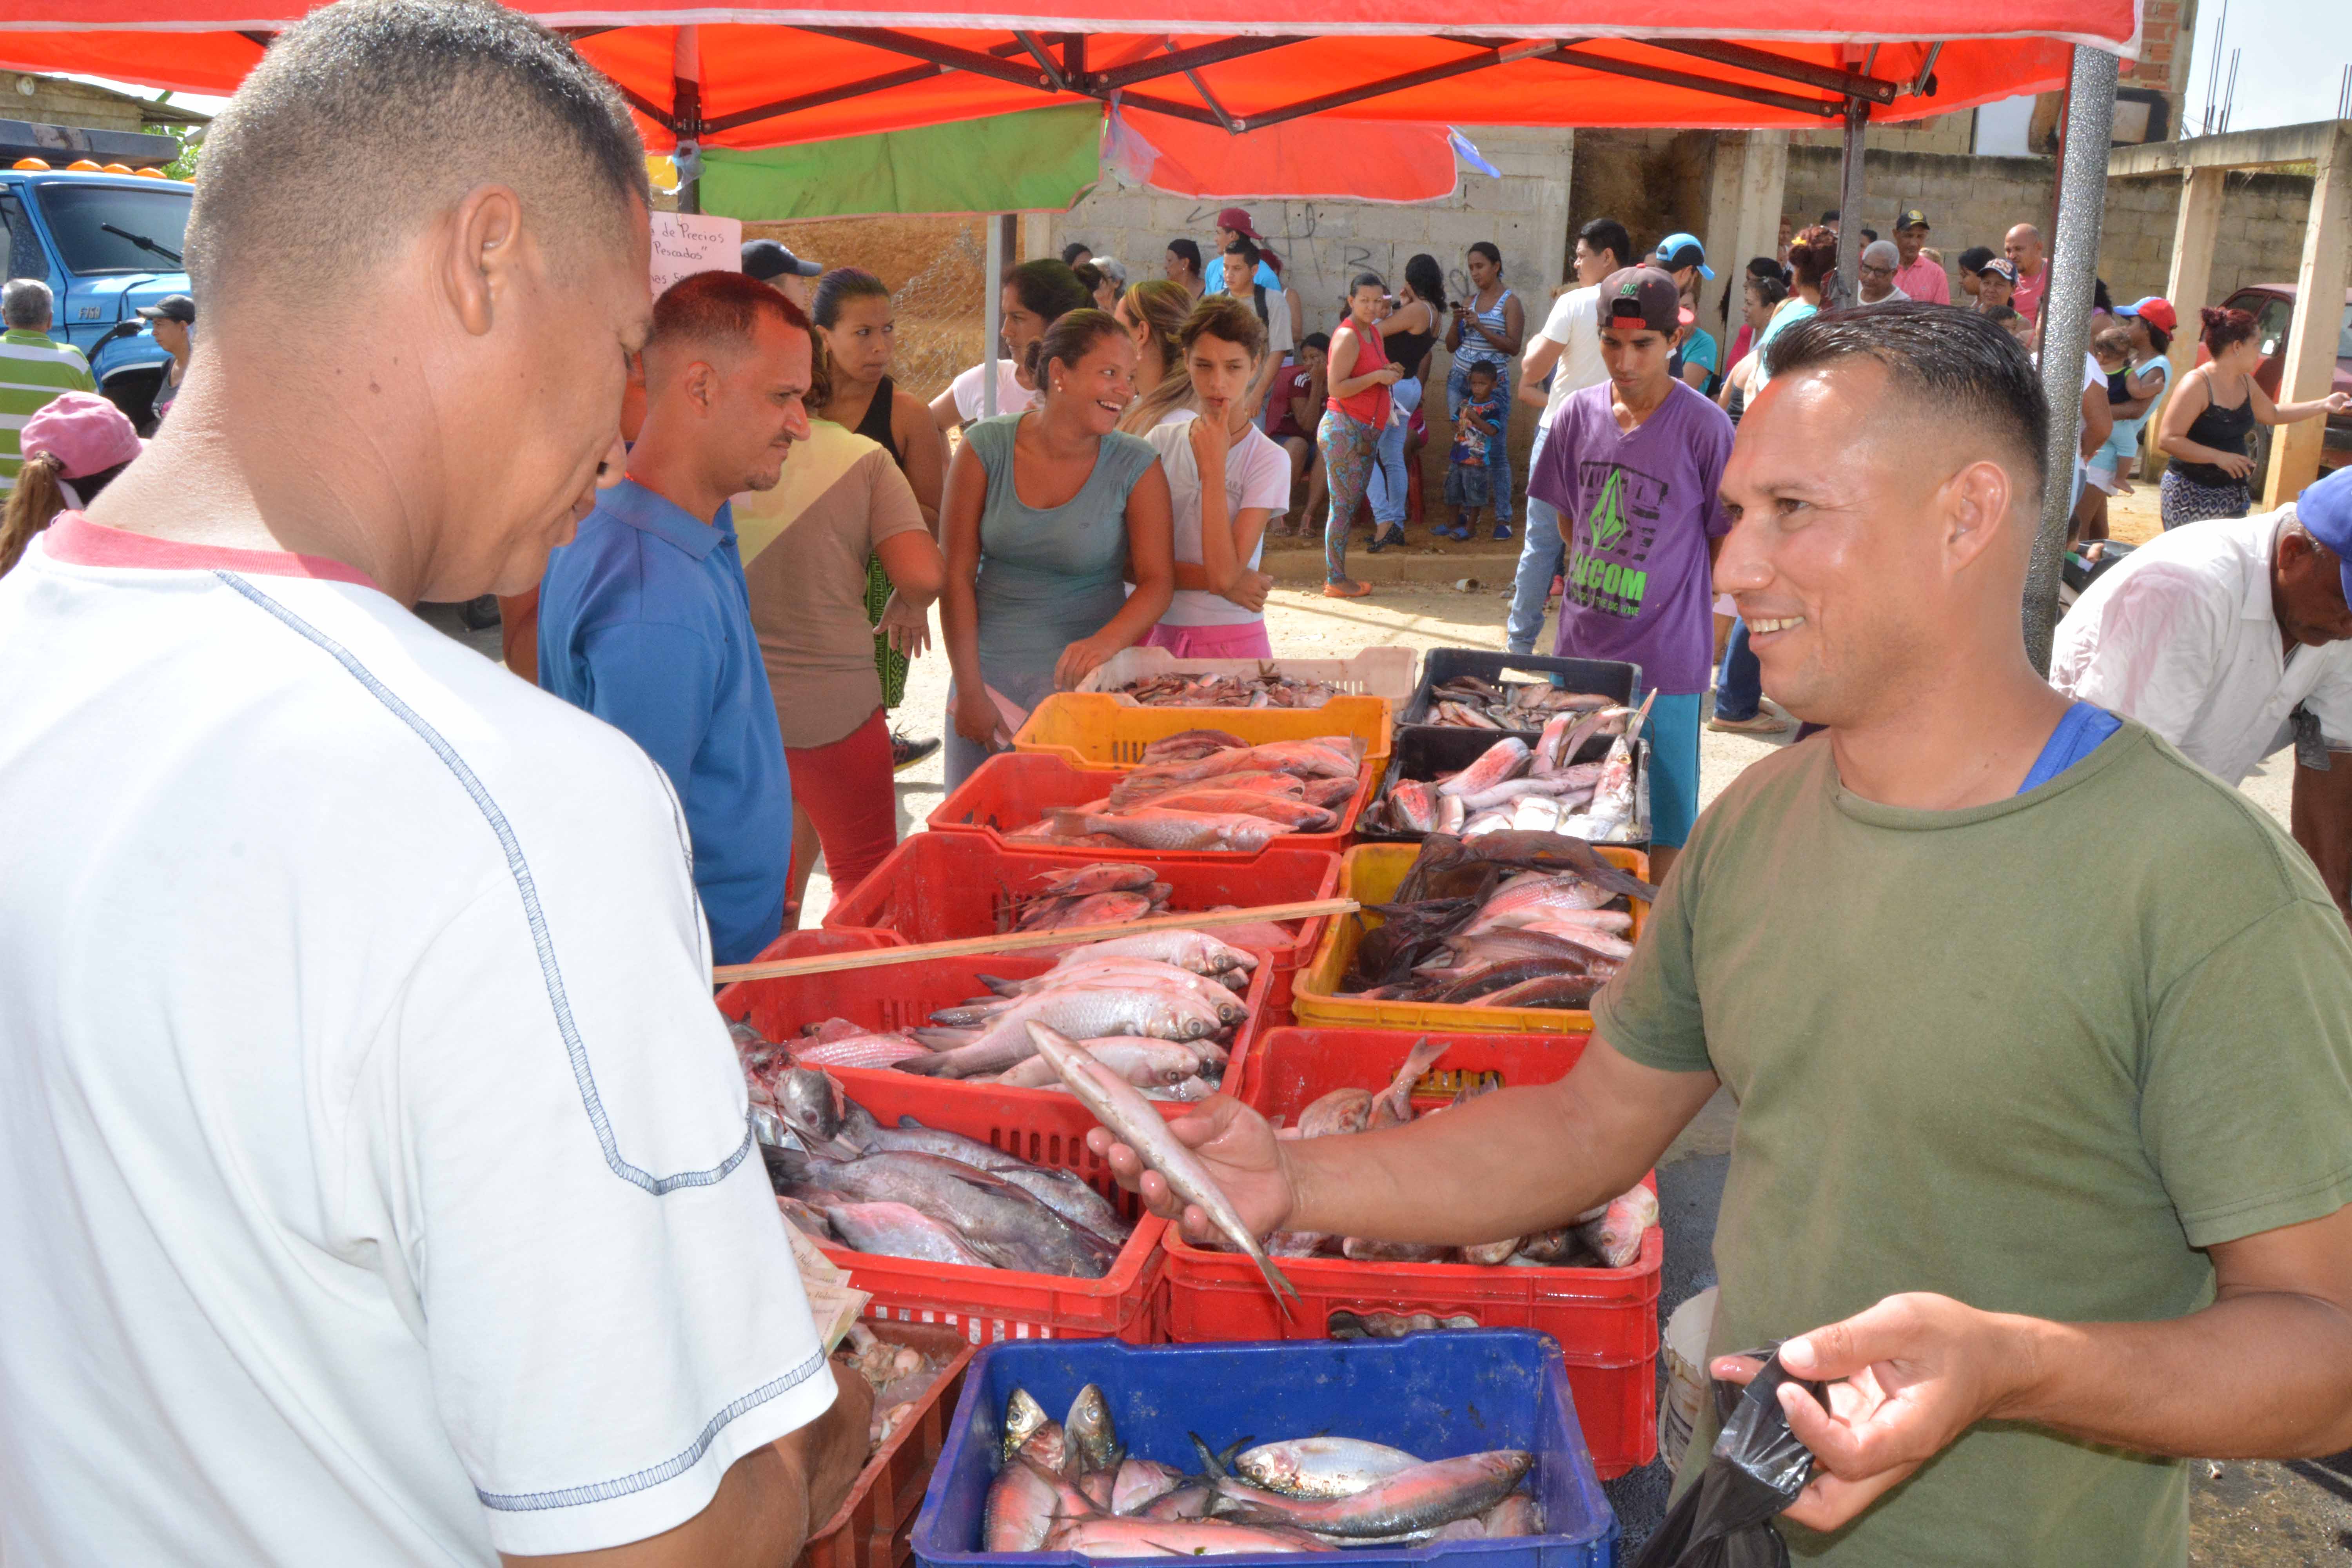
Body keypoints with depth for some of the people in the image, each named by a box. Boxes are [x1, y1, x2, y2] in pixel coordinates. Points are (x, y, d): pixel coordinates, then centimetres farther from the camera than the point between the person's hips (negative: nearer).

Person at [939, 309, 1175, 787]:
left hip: (1086, 681, -1)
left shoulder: (1137, 467, -6)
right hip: (990, 671, 1)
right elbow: (957, 576, -3)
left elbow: (1157, 580, -7)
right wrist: (970, 691, -6)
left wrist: (1105, 642, -27)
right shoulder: (986, 448, -5)